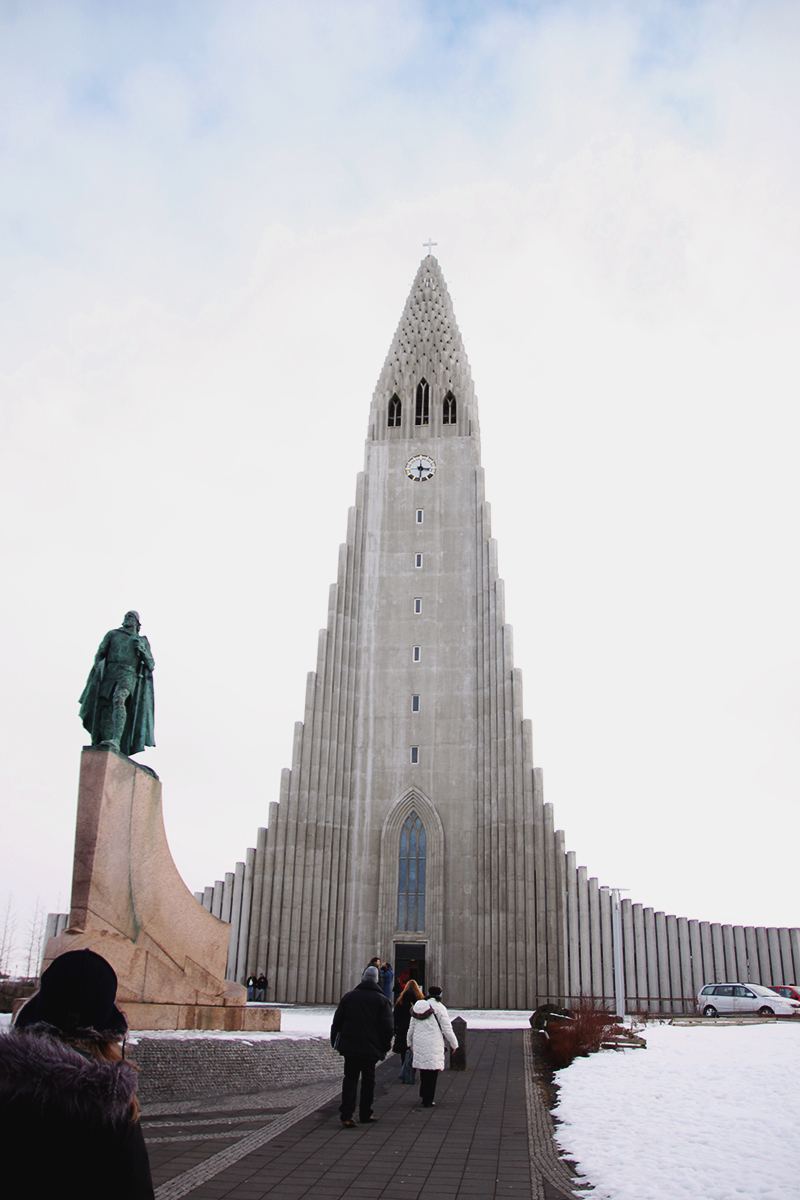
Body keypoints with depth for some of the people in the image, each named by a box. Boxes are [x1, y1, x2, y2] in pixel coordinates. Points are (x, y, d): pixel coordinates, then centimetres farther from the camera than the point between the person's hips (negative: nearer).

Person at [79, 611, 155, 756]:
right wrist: (98, 665, -5)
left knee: (119, 700, -32)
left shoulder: (143, 641, 22)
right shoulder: (113, 634, 24)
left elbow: (151, 665, 16)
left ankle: (116, 741, -45)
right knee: (105, 714, -8)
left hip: (128, 675, -3)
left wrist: (142, 649, 1)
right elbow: (100, 653, 16)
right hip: (109, 675, 3)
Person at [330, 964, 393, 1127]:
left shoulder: (349, 996, 4)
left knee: (350, 1078, 5)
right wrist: (385, 1047, 4)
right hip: (371, 1048, -1)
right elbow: (388, 1027, -6)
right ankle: (365, 1115, 18)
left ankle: (346, 1115, -6)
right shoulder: (382, 1000, -2)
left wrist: (335, 1042, 14)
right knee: (368, 1079, 12)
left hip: (349, 1046, 1)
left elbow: (337, 1021, 6)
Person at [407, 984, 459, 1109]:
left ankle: (423, 1095, 22)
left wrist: (410, 1043, 28)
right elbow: (447, 1030, -5)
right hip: (433, 1045, -5)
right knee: (432, 1071, 2)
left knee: (423, 1070, 17)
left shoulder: (418, 1007, 10)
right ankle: (427, 1100, 2)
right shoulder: (439, 1008, -6)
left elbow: (411, 1028, 16)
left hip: (419, 1044, 5)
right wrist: (454, 1044, 7)